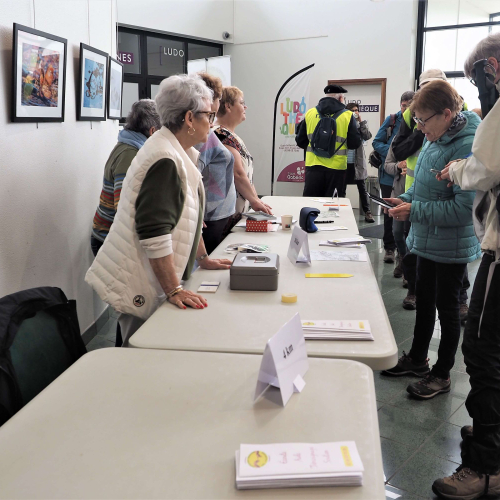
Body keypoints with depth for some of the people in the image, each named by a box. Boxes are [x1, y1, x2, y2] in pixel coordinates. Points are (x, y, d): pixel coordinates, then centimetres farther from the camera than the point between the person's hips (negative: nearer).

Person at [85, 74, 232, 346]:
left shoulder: (180, 153, 12)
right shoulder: (165, 161, -21)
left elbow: (184, 215, 21)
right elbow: (154, 232, -26)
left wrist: (203, 259, 23)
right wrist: (174, 290, -23)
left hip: (154, 280, 10)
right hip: (139, 286, -9)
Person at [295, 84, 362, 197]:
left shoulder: (310, 113, 3)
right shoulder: (347, 115, -3)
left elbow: (300, 141, 8)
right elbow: (355, 143, -3)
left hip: (313, 167, 2)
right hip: (336, 168, -2)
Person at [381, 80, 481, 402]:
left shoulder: (467, 147, -24)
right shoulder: (436, 139, 2)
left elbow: (464, 207, -27)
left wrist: (415, 211, -23)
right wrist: (407, 198, 0)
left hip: (451, 245, -8)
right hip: (427, 240, 8)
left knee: (447, 308, 7)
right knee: (424, 300, 20)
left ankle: (442, 375, 26)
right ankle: (417, 359, 39)